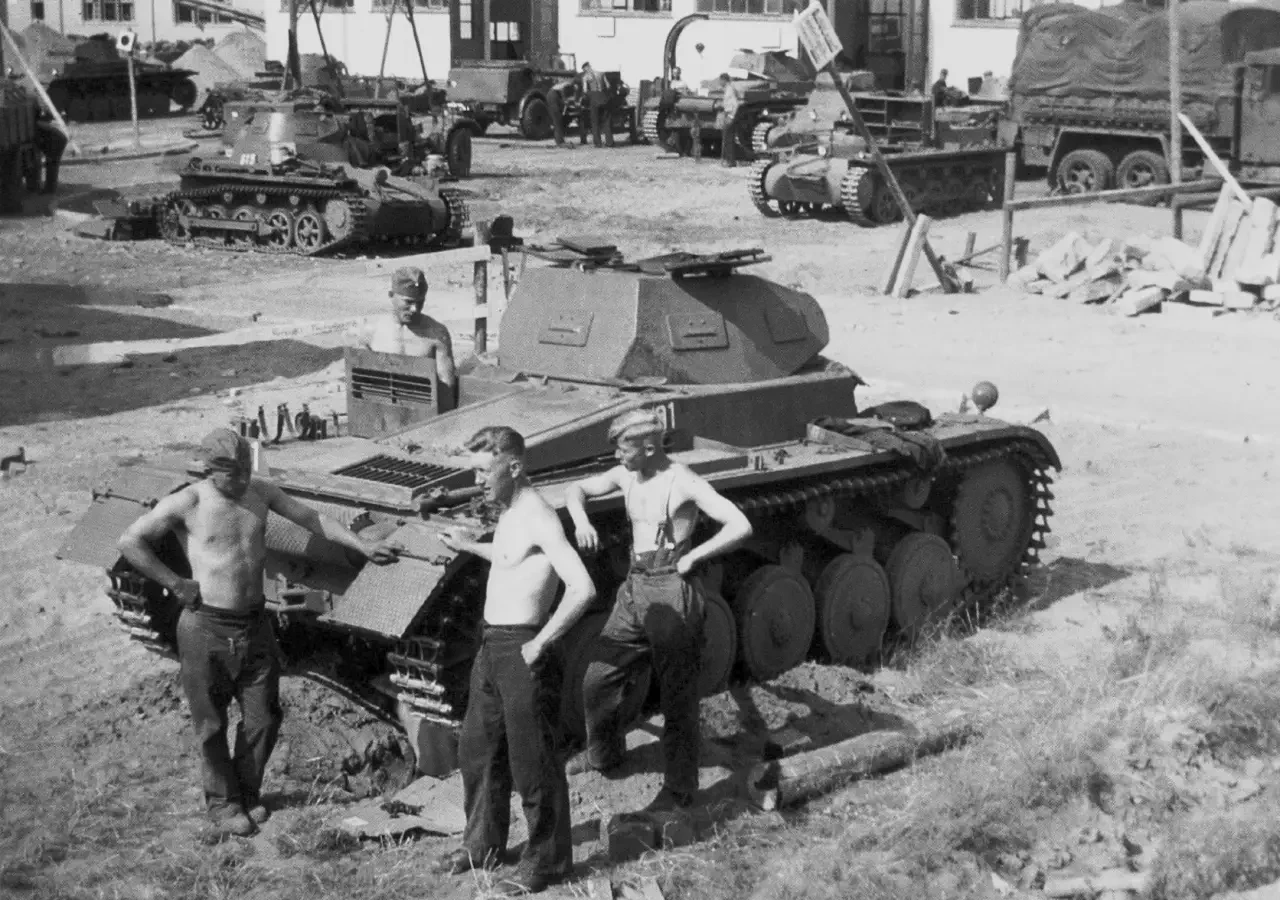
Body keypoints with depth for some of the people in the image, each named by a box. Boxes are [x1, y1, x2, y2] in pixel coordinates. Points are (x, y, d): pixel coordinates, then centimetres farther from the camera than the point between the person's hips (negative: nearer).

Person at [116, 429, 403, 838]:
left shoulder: (261, 493, 3)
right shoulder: (188, 503, -11)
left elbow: (312, 519, 11)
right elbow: (130, 541, -10)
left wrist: (364, 547, 7)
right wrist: (174, 583, -10)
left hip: (255, 624, 5)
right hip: (206, 627, -4)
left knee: (264, 718, 9)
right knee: (212, 724, 6)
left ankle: (248, 791, 29)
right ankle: (223, 802, 22)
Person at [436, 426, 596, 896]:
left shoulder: (538, 518, -20)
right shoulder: (508, 513, 9)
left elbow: (583, 588, -30)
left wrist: (540, 643, -24)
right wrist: (471, 547, 31)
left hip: (520, 651, -10)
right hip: (491, 647, 10)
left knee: (532, 761, 1)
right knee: (477, 750, 19)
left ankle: (546, 861, 14)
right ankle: (483, 843, 35)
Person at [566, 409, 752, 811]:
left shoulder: (684, 483, -14)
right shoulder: (626, 476, 6)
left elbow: (740, 526, -20)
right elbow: (576, 489, 20)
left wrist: (692, 556, -16)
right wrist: (580, 520, -1)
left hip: (671, 593, -7)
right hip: (633, 591, 7)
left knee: (677, 698, 1)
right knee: (597, 681, 8)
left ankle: (679, 789, 12)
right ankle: (603, 756, 31)